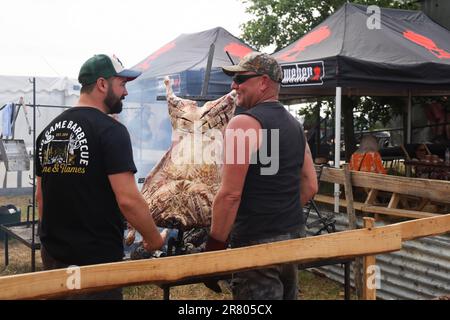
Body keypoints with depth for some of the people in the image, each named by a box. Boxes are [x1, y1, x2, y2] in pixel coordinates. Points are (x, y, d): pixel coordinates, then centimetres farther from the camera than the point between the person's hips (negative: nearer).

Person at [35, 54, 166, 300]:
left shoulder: (49, 130, 7)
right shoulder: (110, 130, -15)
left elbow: (40, 195, 13)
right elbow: (128, 199, -21)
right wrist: (154, 240, -6)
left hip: (53, 256, 7)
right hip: (96, 260, -7)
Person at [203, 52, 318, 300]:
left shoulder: (244, 123, -13)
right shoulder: (294, 124, 12)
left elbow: (230, 194, -19)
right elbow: (310, 187, 15)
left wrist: (213, 247, -12)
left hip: (258, 242, -9)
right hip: (294, 236, 9)